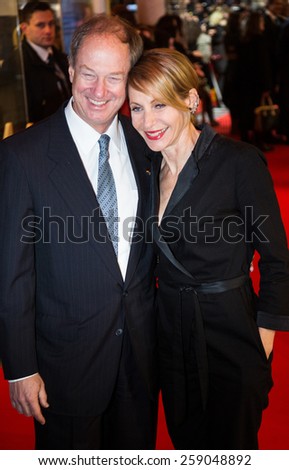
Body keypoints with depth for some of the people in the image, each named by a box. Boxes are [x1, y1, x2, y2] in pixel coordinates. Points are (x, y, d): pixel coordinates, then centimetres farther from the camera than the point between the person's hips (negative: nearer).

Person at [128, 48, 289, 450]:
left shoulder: (239, 161, -16)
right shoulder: (149, 167, 4)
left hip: (231, 337, -6)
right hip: (171, 332, 6)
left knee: (231, 448, 11)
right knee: (185, 444, 21)